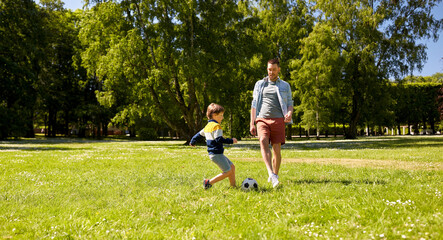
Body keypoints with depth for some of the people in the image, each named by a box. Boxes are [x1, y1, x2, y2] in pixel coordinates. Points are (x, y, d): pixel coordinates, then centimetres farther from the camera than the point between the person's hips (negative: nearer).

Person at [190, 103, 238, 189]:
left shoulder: (208, 126, 15)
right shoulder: (216, 126, -14)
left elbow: (199, 134, 27)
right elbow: (219, 139, -24)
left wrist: (192, 141, 42)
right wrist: (231, 141, -18)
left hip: (213, 153, 10)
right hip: (217, 154, -10)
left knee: (232, 167, 14)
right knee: (228, 172, -8)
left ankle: (233, 186, 15)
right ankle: (209, 182, -5)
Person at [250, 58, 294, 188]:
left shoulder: (285, 86, 14)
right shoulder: (260, 84, 16)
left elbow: (290, 103, 12)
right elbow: (254, 104, 15)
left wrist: (289, 113, -12)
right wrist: (252, 123, 7)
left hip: (278, 120, 1)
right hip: (262, 119, 0)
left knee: (277, 149, -4)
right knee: (263, 141, -26)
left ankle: (275, 175, 14)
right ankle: (271, 174, -37)